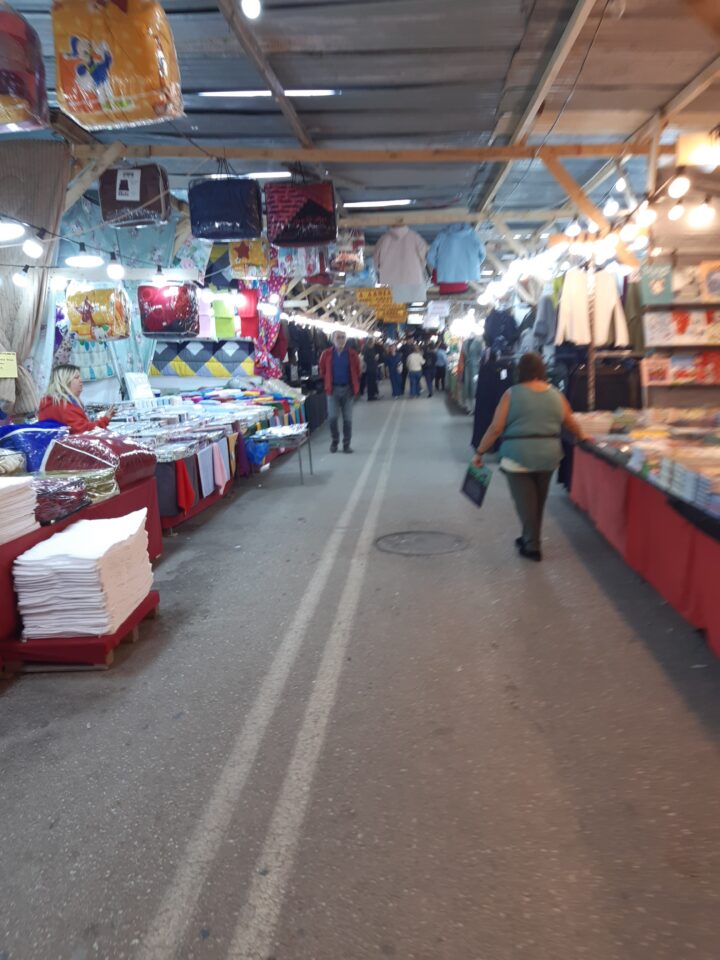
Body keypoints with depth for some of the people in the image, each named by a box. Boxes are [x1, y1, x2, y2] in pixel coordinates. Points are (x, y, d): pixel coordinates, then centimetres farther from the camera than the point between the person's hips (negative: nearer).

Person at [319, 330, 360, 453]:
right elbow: (322, 371, 10)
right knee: (332, 417, -5)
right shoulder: (326, 354, -2)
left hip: (348, 389, 1)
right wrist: (328, 384, 11)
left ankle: (346, 444, 14)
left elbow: (357, 371, 8)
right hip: (333, 389, 0)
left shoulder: (352, 354, -1)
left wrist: (355, 387, 6)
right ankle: (335, 441, 16)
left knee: (347, 418, 4)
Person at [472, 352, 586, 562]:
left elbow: (496, 428, -8)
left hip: (518, 456, -4)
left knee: (525, 501, 4)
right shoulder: (556, 394, 8)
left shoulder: (512, 394, -5)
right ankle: (529, 538, 33)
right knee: (538, 501, 18)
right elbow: (571, 423, 19)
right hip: (548, 455, 5)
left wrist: (479, 452, 1)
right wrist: (582, 437, 40)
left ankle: (532, 546, 6)